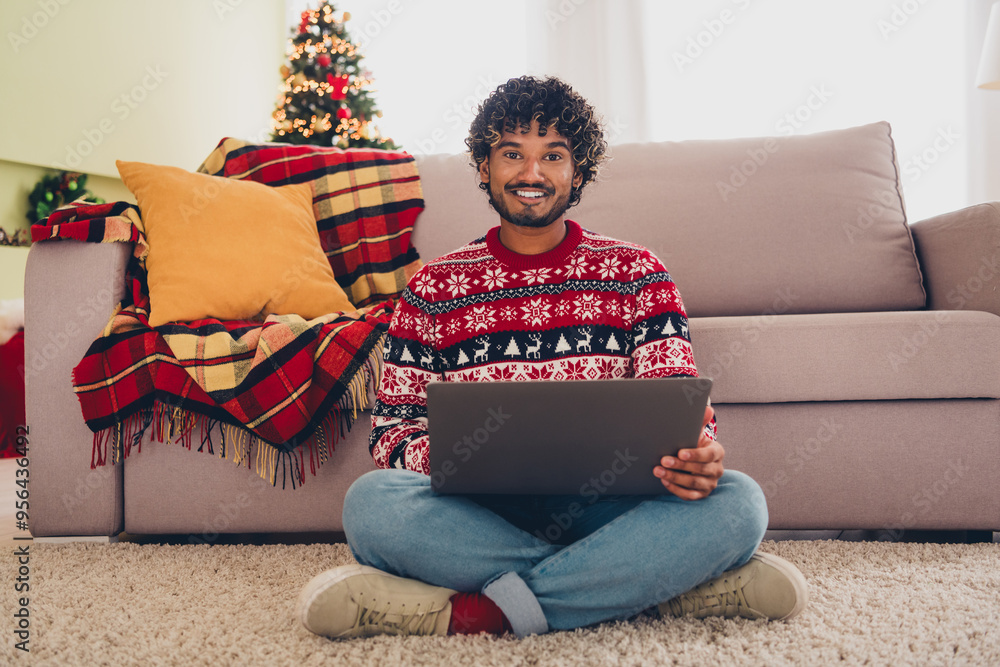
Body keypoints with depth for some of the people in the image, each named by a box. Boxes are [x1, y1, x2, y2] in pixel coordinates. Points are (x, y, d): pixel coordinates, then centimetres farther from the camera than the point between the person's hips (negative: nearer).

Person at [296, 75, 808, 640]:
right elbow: (393, 425, 6)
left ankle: (479, 613, -25)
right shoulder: (433, 290, 10)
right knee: (371, 500, -30)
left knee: (736, 502, -27)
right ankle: (657, 583, -23)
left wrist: (697, 456, -23)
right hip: (482, 514, 0)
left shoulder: (637, 274, 9)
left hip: (605, 506, 0)